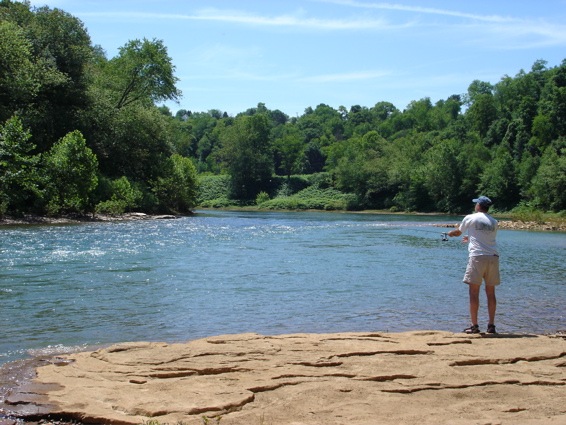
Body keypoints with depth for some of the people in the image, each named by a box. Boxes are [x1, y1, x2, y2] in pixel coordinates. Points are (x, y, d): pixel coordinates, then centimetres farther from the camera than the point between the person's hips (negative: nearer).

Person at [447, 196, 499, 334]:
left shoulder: (470, 218, 2)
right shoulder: (494, 222, 14)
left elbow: (458, 232, 18)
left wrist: (450, 233, 41)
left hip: (477, 256, -4)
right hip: (493, 257, 4)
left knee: (474, 292, -1)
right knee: (491, 292, 10)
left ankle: (474, 325, -2)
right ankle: (491, 325, 11)